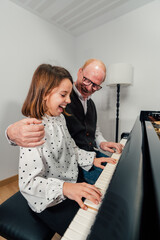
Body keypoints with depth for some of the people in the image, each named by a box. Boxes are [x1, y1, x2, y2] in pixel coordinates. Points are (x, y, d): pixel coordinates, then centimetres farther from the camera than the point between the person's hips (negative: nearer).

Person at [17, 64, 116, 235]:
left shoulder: (59, 118, -1)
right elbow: (28, 182, -27)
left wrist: (92, 159, -1)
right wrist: (64, 188, -40)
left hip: (71, 185, 8)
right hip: (49, 202, -7)